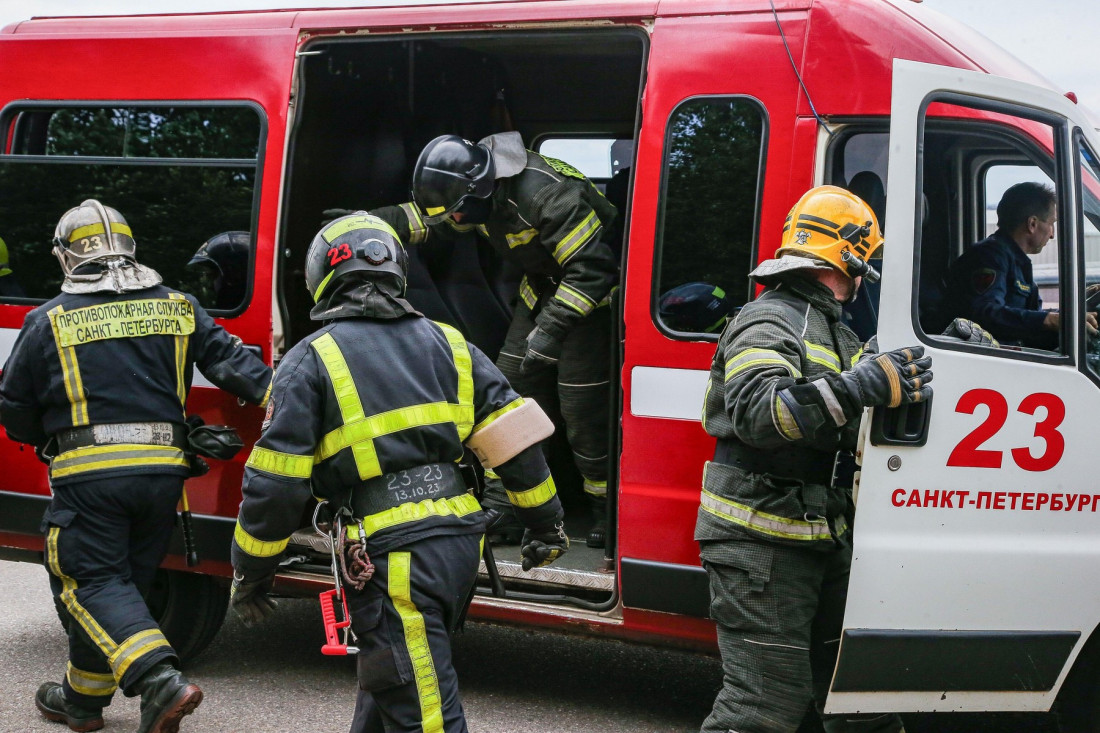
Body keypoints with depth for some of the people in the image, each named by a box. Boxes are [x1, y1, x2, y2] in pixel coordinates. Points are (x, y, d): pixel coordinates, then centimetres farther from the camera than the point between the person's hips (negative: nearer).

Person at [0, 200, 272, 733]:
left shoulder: (50, 322, 2)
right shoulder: (176, 307, 10)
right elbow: (232, 362, 1)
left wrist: (48, 440, 27)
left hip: (89, 473, -4)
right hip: (164, 471, 4)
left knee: (93, 584, -1)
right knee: (124, 582, 15)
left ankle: (162, 683, -21)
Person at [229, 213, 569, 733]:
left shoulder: (311, 361, -2)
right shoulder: (446, 343, 13)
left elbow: (275, 483, -7)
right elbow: (515, 439, 8)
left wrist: (250, 574, 4)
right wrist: (546, 523, 18)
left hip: (392, 552, -6)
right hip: (461, 540, 7)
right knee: (390, 675, 27)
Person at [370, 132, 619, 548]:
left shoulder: (546, 193, -34)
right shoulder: (480, 183, -8)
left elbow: (591, 268, -33)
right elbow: (430, 220, 10)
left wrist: (553, 328, -35)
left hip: (591, 296, -9)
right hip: (541, 290, 9)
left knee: (582, 409, -8)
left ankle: (609, 511, 12)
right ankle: (501, 516, 8)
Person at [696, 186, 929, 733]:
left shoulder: (835, 332, 22)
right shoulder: (768, 323, -11)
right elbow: (755, 413, -30)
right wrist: (858, 389, -37)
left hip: (823, 542, 9)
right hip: (760, 541, -9)